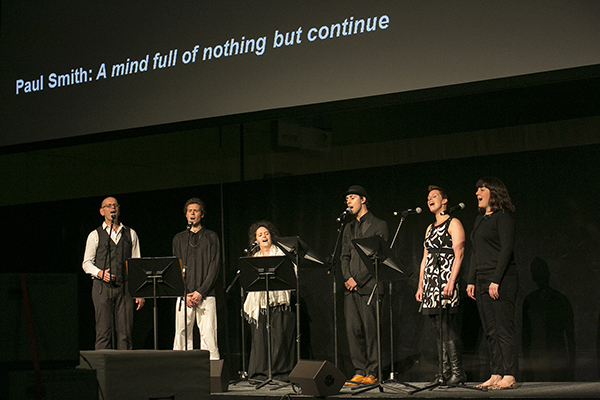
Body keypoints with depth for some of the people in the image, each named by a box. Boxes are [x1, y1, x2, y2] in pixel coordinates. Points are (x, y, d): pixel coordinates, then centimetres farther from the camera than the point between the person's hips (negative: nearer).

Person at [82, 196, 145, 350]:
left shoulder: (130, 234, 15)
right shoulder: (95, 235, 10)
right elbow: (86, 263, 9)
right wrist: (100, 273, -12)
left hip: (125, 287, 2)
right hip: (102, 287, -1)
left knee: (125, 333, -3)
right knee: (104, 333, -7)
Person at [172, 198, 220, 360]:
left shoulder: (211, 237, 9)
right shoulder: (179, 238, 16)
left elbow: (214, 267, 2)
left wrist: (201, 292, -9)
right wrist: (185, 294, -4)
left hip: (206, 295, -2)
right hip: (184, 295, 2)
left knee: (208, 334, -8)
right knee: (181, 333, -4)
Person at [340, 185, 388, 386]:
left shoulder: (379, 225, 2)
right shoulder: (348, 228, 22)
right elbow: (344, 256, 17)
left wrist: (358, 279, -11)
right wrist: (347, 278, -1)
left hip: (368, 285, -6)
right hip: (351, 286, 6)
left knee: (370, 329, -7)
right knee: (353, 329, 1)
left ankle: (372, 373, -4)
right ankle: (359, 371, 5)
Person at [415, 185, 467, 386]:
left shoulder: (453, 224, -1)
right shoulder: (430, 228, 21)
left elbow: (458, 255, -10)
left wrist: (451, 282, -20)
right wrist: (420, 285, 15)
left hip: (446, 278, -8)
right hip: (430, 281, 8)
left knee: (447, 329, -13)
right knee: (439, 330, 4)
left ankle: (458, 373, -11)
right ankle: (445, 373, 6)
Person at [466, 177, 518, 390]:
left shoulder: (502, 217, -7)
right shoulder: (480, 219, 19)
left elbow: (506, 249, -14)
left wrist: (496, 280, -19)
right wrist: (471, 281, 14)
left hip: (501, 280, -9)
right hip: (482, 281, 9)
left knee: (504, 329, -8)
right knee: (490, 331, 7)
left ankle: (509, 377, -7)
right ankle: (496, 375, 9)